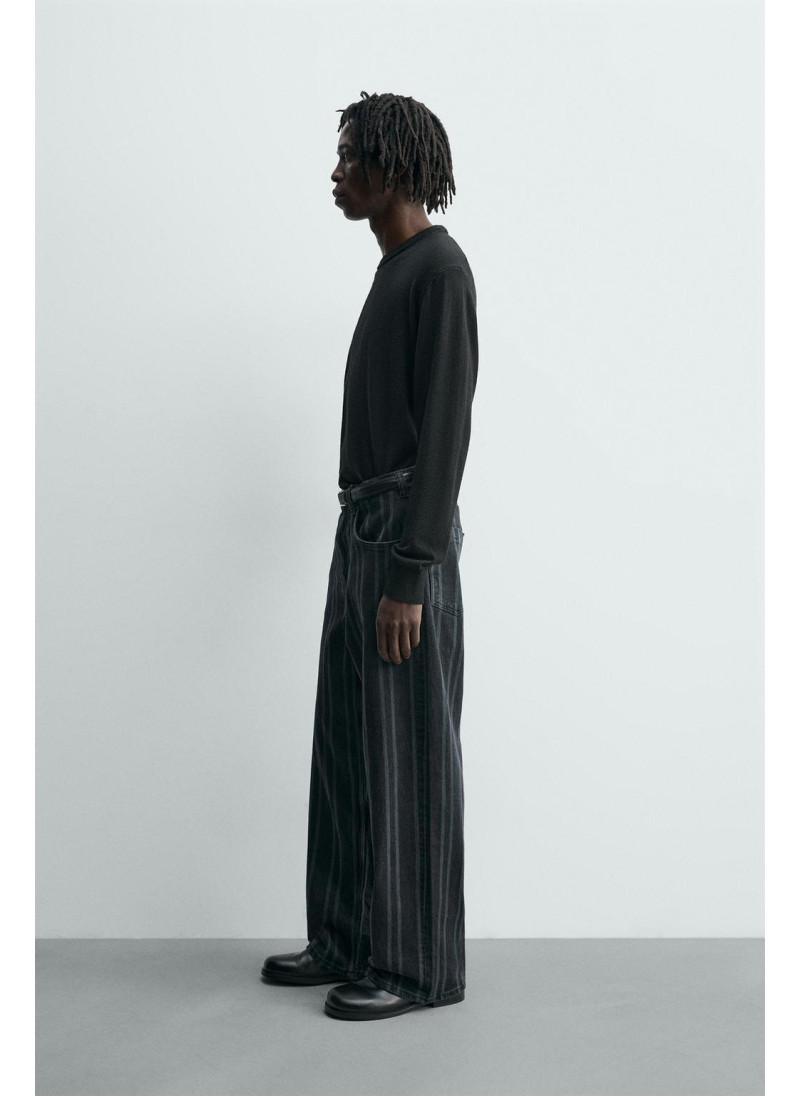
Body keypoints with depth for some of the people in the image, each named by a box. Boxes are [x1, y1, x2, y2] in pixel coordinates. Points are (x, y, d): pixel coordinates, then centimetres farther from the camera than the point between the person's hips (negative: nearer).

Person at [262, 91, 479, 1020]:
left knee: (407, 755, -3)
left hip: (406, 542, -10)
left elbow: (447, 430, -18)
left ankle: (418, 961, 8)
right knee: (348, 745, 12)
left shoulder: (442, 269, -12)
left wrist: (408, 577, -21)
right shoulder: (395, 269, 19)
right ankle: (352, 938, 21)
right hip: (361, 528, 10)